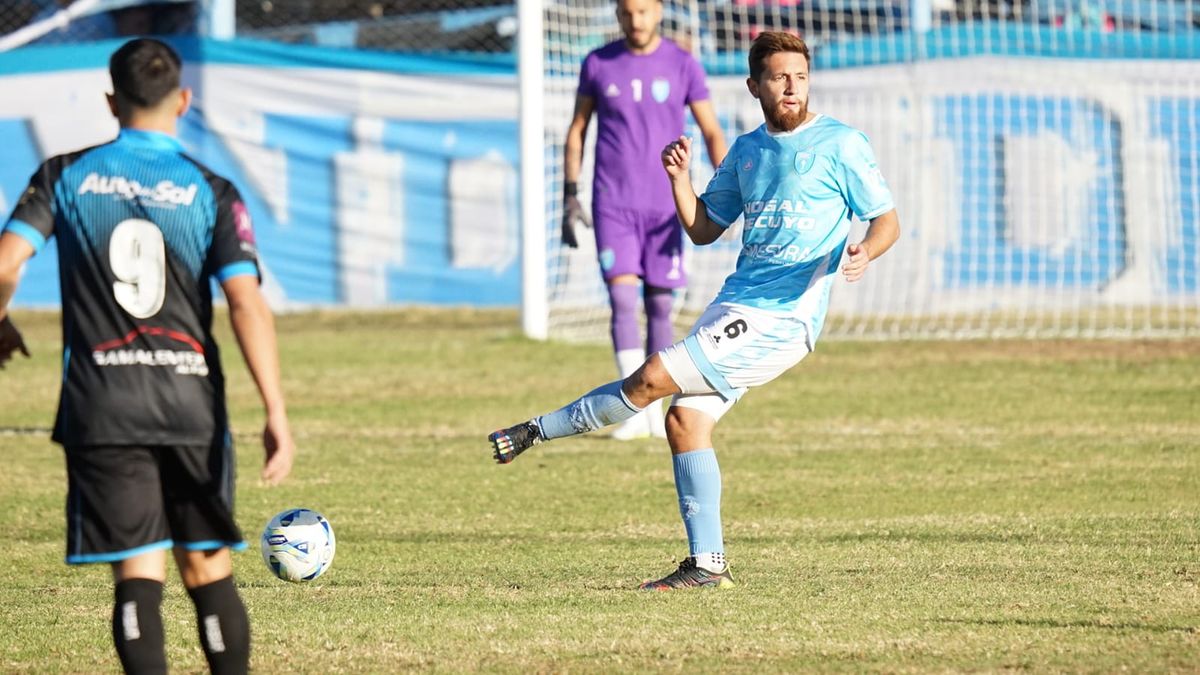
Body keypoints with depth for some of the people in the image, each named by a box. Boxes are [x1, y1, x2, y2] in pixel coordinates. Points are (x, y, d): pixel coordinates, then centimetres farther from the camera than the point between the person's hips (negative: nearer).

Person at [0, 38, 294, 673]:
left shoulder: (66, 176, 3)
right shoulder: (211, 192, 1)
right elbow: (247, 303, -8)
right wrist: (276, 413, -10)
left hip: (102, 406, 0)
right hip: (191, 405, 0)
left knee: (138, 575, -2)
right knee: (209, 569, 10)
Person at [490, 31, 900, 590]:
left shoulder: (840, 145, -4)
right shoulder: (746, 151, 15)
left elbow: (887, 220, -3)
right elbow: (704, 229, 21)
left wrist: (864, 252, -25)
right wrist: (679, 180, 3)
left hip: (781, 318, -7)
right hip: (736, 306, 7)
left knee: (653, 379, -13)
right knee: (686, 419, -1)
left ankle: (539, 431, 2)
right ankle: (707, 565, 3)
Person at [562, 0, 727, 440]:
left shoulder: (683, 67, 0)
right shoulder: (598, 65, 3)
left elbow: (712, 132, 1)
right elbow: (577, 130, 11)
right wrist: (570, 197, 5)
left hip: (665, 206, 0)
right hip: (613, 204, 0)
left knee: (660, 307, 4)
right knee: (623, 300, -14)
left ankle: (658, 413, 14)